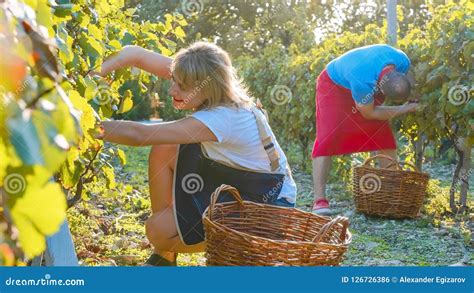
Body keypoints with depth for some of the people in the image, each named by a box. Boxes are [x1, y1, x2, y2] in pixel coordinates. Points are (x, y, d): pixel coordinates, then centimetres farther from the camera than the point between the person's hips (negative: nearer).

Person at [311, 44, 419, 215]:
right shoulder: (363, 79, -44)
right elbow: (369, 113, -26)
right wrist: (403, 109, -22)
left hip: (367, 88, 7)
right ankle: (319, 200, -22)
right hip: (334, 84, -6)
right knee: (326, 139, -21)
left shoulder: (402, 62, -25)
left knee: (386, 138, -2)